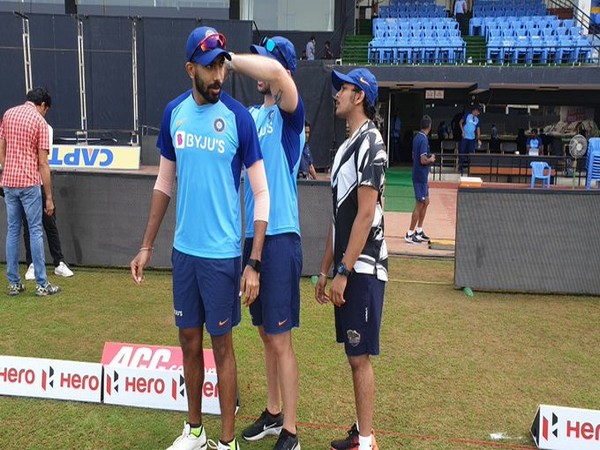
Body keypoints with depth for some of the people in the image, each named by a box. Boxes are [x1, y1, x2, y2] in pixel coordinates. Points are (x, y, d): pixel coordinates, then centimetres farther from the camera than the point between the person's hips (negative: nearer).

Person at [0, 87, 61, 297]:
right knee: (35, 232, -1)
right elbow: (43, 164, -9)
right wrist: (49, 197, -6)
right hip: (30, 183, -5)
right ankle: (41, 284, 4)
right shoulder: (40, 121, -7)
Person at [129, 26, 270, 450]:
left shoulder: (239, 117, -9)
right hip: (183, 249, 5)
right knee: (189, 341, 15)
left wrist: (254, 263, -14)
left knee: (221, 344, 5)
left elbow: (262, 194, -9)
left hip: (222, 252, -4)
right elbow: (164, 183, 12)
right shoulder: (174, 112, 4)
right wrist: (147, 246, 12)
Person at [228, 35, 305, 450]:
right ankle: (274, 413, 33)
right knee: (266, 334, 17)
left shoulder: (290, 114, -9)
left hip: (280, 238, -8)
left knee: (280, 339, 0)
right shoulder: (253, 115, 14)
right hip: (253, 236, 8)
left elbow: (275, 71, -27)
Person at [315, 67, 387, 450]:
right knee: (354, 355, 15)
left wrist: (344, 272, -20)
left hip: (363, 269, -9)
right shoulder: (346, 146, 18)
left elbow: (366, 215, -19)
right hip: (347, 269, 9)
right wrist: (325, 270, 18)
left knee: (360, 356, -2)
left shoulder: (369, 143, -11)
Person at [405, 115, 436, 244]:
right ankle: (410, 234, 2)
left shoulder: (417, 137, 10)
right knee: (420, 205, -3)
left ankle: (419, 231, 23)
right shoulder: (424, 140, -18)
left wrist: (428, 159, 18)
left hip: (420, 176, 10)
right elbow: (423, 160, -24)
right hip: (421, 177, -10)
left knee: (425, 202, 17)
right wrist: (431, 159, -6)